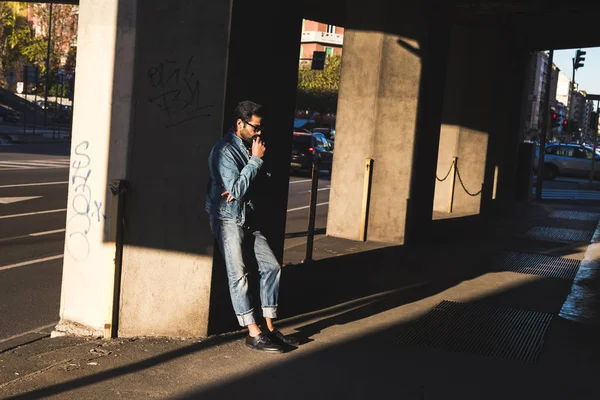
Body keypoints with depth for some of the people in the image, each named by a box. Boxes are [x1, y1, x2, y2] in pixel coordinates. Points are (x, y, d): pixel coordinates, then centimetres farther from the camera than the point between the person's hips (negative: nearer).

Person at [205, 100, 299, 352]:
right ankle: (253, 333, -1)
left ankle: (269, 327, 12)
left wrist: (240, 189, -10)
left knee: (271, 266, 5)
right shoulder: (225, 150, -15)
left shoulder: (250, 146, 10)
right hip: (227, 218, -8)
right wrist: (256, 159, -18)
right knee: (238, 274, -5)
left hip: (248, 217, 8)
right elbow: (236, 189, -22)